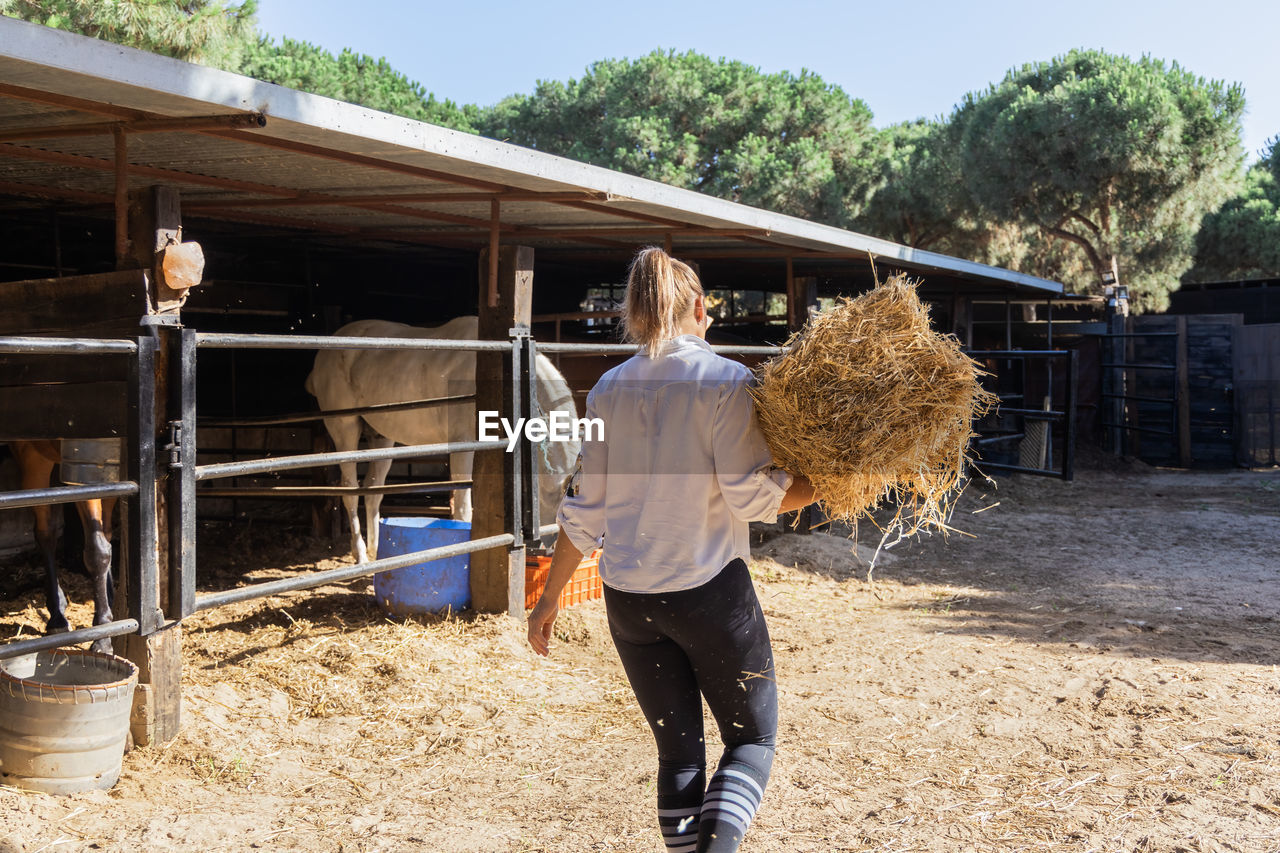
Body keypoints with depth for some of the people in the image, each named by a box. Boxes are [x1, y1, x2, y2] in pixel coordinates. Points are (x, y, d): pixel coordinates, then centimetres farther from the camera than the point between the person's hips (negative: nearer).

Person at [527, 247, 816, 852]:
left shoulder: (609, 389, 5)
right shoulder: (725, 381, -8)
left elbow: (584, 511, 5)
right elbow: (750, 494, -15)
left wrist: (549, 597, 14)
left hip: (628, 599, 4)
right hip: (710, 592, -4)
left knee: (678, 751, 16)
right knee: (753, 738, 11)